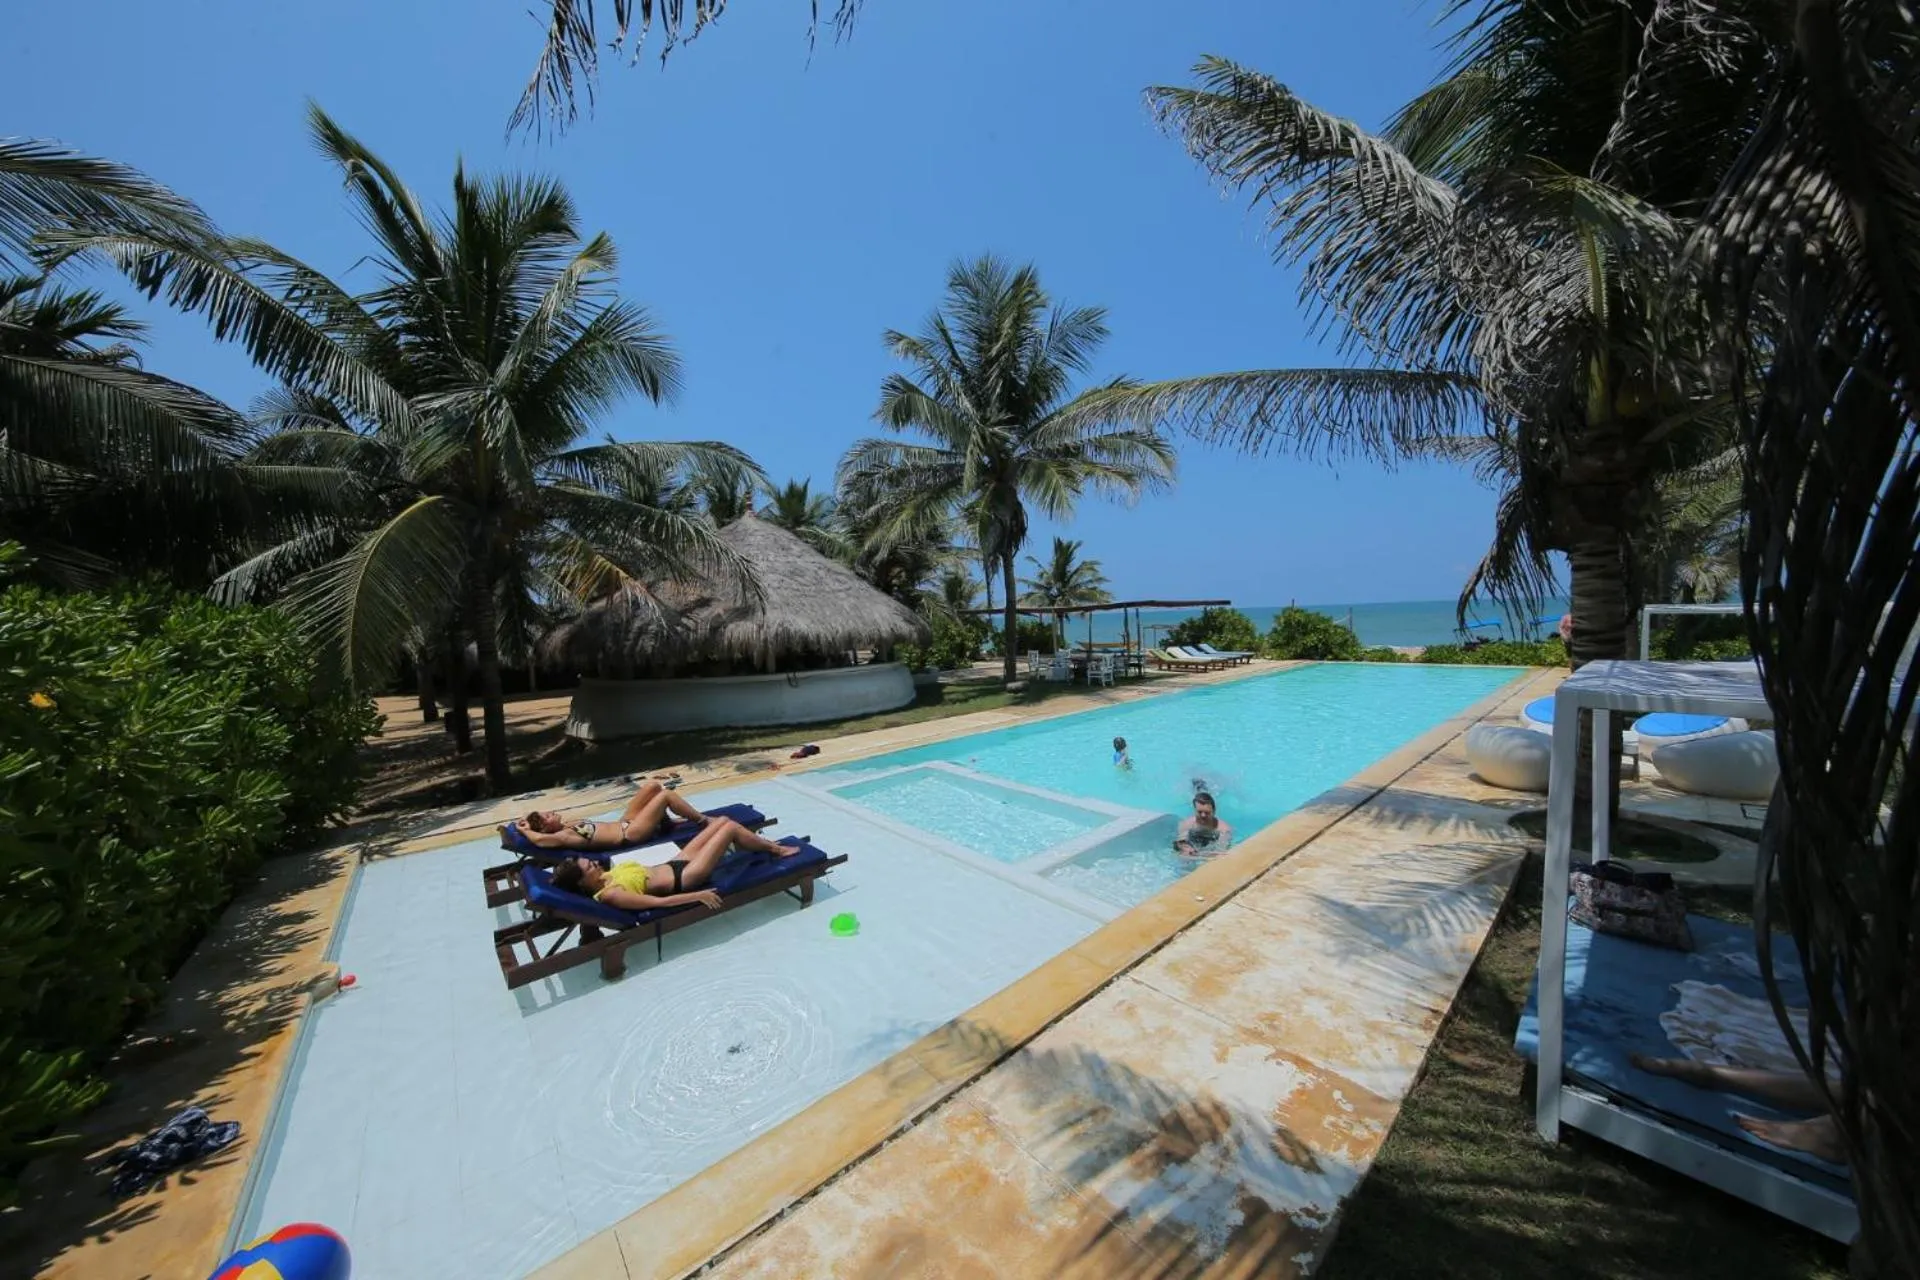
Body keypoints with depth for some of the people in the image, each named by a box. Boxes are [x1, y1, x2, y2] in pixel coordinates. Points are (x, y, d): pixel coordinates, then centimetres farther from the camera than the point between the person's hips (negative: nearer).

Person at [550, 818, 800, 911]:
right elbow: (659, 902, -27)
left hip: (676, 864, 9)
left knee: (723, 820, 7)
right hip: (683, 878, -9)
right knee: (730, 827, -10)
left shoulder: (608, 874, 0)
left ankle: (767, 844, 26)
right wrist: (698, 895, -27)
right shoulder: (610, 895, -24)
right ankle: (777, 850, 9)